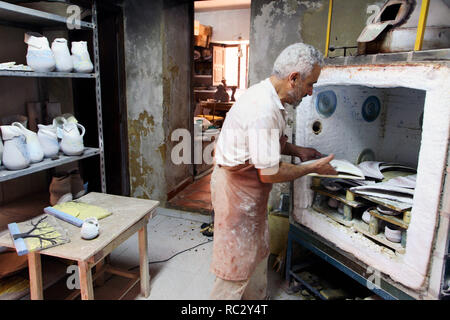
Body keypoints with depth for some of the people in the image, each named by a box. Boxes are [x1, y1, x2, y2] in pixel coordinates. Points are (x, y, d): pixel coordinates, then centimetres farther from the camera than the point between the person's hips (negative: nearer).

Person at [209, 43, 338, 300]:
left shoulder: (267, 96, 4)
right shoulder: (264, 111, -29)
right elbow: (269, 174, -23)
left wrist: (297, 150, 7)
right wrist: (313, 168, -11)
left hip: (250, 189, 10)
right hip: (237, 189, -10)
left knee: (257, 250, 22)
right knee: (238, 262, 4)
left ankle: (257, 297, 41)